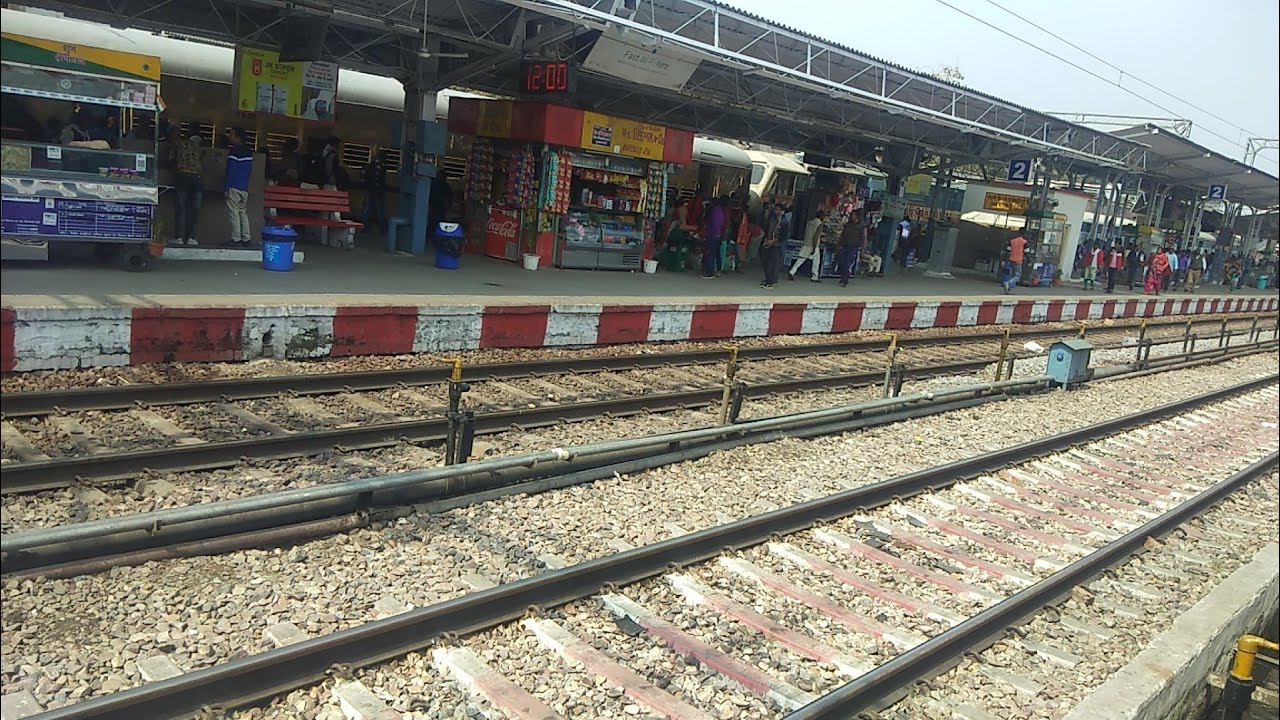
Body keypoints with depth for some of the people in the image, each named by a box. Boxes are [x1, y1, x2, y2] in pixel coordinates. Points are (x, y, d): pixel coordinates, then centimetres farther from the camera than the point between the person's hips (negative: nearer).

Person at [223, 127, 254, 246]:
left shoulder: (234, 152, -12)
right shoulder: (249, 152, 11)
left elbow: (230, 171, -14)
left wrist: (225, 187, -11)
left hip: (234, 187, -8)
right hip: (245, 187, 8)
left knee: (233, 213, -4)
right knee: (243, 212, 12)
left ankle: (236, 238, -5)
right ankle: (246, 238, 9)